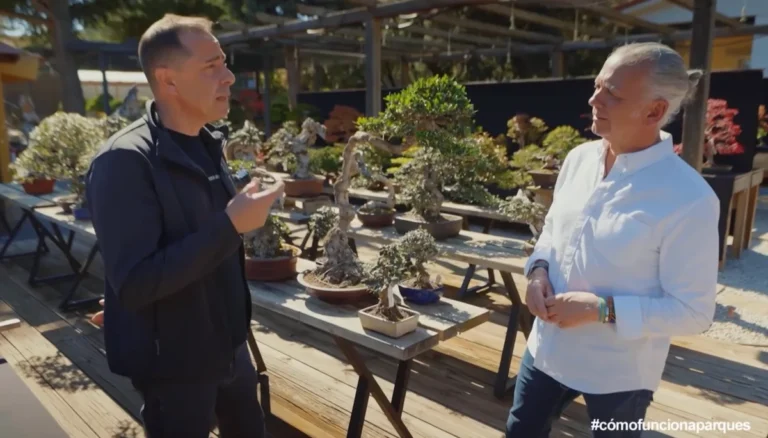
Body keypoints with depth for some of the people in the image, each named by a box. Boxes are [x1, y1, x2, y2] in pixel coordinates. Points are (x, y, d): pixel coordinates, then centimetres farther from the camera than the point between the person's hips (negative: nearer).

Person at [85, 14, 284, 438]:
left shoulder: (206, 143, 4)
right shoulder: (125, 162, -22)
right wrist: (231, 226, -30)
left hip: (228, 346, 7)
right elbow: (134, 284, -28)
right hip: (173, 363, -7)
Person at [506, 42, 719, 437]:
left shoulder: (689, 199, -22)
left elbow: (694, 311, -18)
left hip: (618, 373, -5)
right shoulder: (579, 158, -4)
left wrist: (601, 309, -25)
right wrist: (538, 268, -9)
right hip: (548, 349, 5)